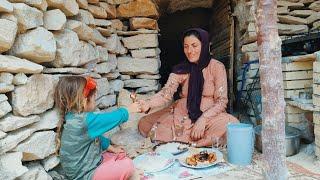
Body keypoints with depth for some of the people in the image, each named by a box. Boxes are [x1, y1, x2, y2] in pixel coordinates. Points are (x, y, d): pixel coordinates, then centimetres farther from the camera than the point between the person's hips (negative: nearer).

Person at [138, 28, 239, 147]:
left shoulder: (217, 67, -3)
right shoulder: (180, 70, 4)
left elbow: (221, 101, -7)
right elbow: (166, 93, -10)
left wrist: (203, 119, -22)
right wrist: (148, 104, -30)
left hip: (211, 115, -2)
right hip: (182, 115, 2)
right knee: (144, 124, -13)